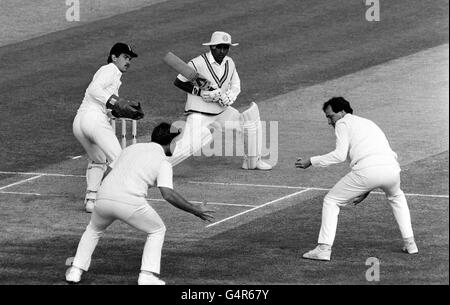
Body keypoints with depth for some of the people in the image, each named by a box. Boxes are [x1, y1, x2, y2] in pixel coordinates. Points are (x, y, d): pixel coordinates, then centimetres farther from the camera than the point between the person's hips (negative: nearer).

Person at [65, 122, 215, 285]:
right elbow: (168, 194, -8)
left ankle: (75, 271, 23)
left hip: (104, 198, 5)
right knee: (157, 230, 19)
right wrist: (194, 210, 0)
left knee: (94, 229, 32)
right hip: (130, 202, -5)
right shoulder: (163, 162, 6)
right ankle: (147, 275, 5)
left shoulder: (131, 148, 24)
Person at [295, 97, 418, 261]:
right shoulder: (368, 123, 37)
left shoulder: (343, 123, 14)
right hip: (391, 167, 6)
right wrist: (366, 191, 37)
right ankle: (409, 242, 31)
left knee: (331, 201, 12)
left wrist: (311, 161, 5)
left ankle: (324, 248, 1)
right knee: (396, 197, 39)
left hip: (366, 170, -6)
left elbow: (340, 155, -1)